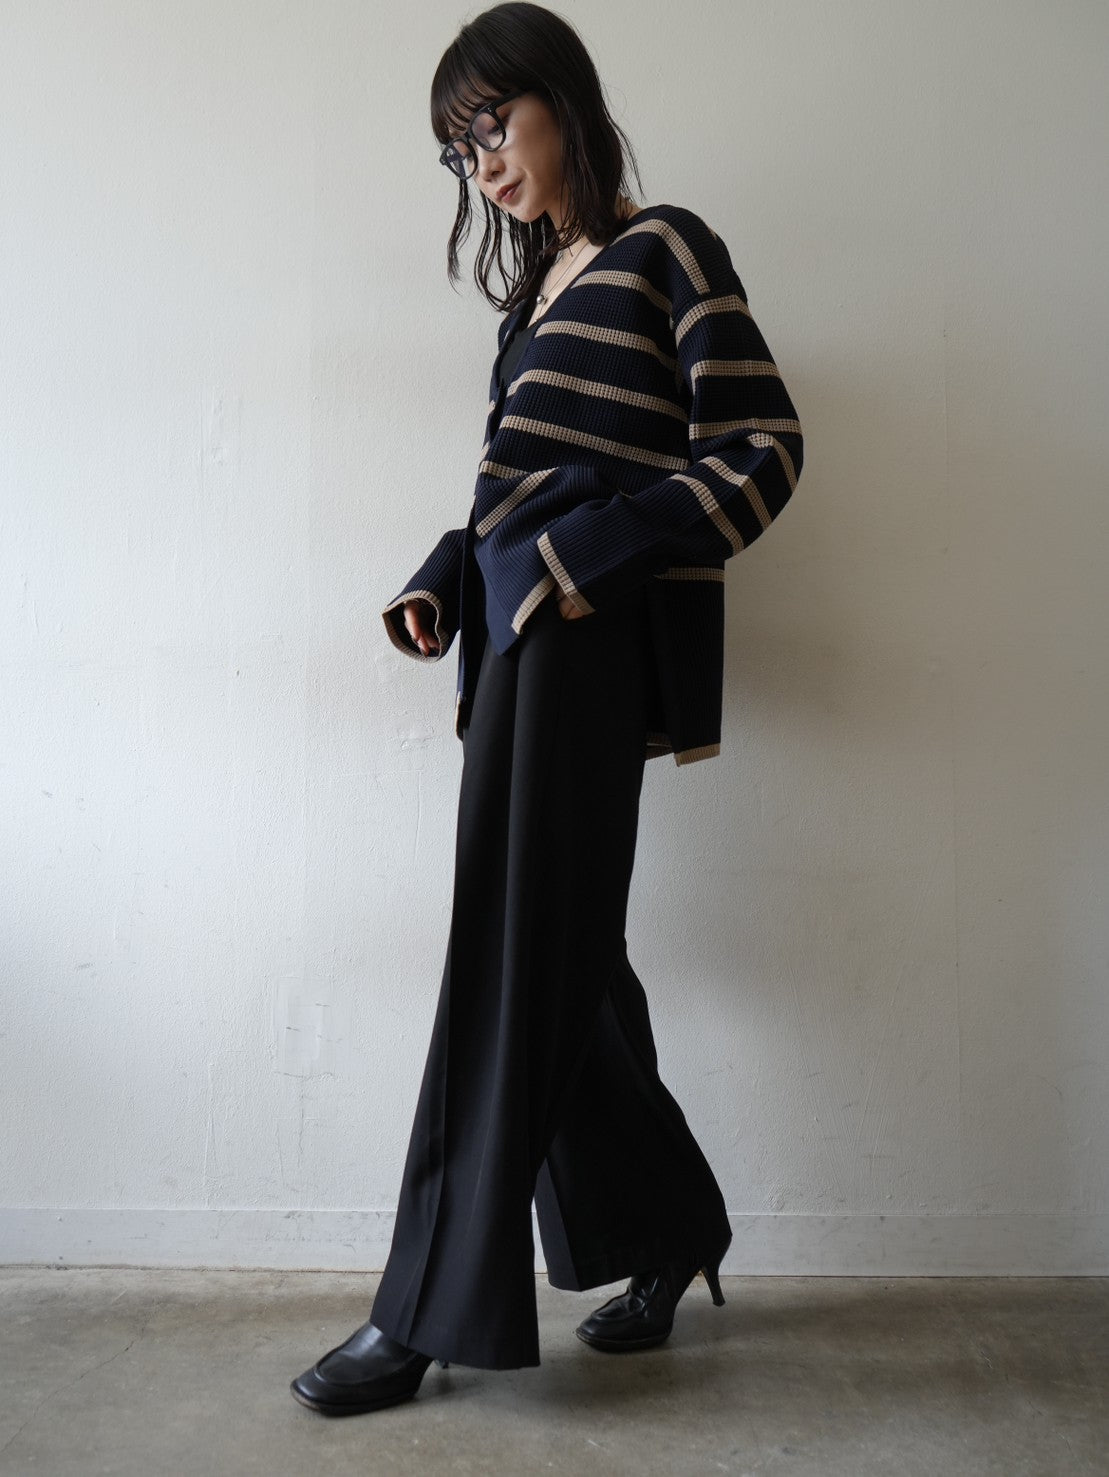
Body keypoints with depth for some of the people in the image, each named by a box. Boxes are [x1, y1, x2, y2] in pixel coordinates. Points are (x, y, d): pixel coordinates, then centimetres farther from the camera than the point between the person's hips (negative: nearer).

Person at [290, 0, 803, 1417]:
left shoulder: (663, 250, 1)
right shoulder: (545, 279, 23)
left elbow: (764, 447, -7)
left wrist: (592, 553, -16)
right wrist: (446, 575, 5)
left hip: (589, 641, -8)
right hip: (521, 630, 8)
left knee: (511, 960, -6)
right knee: (563, 955, 8)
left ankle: (429, 1307, 3)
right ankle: (668, 1230, 24)